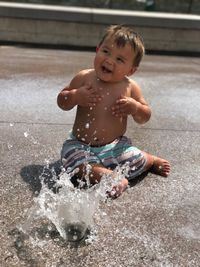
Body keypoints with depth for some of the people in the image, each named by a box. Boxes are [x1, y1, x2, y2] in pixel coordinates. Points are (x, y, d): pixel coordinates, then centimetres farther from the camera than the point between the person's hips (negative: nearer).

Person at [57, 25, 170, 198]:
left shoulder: (130, 87, -6)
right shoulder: (84, 78, -9)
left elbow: (145, 118, 2)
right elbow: (62, 102, 1)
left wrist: (134, 107, -20)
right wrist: (75, 96, -21)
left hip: (115, 146, 1)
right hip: (81, 146, 0)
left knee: (136, 163, -14)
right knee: (74, 163, -27)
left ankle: (151, 160, 20)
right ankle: (108, 176, -12)